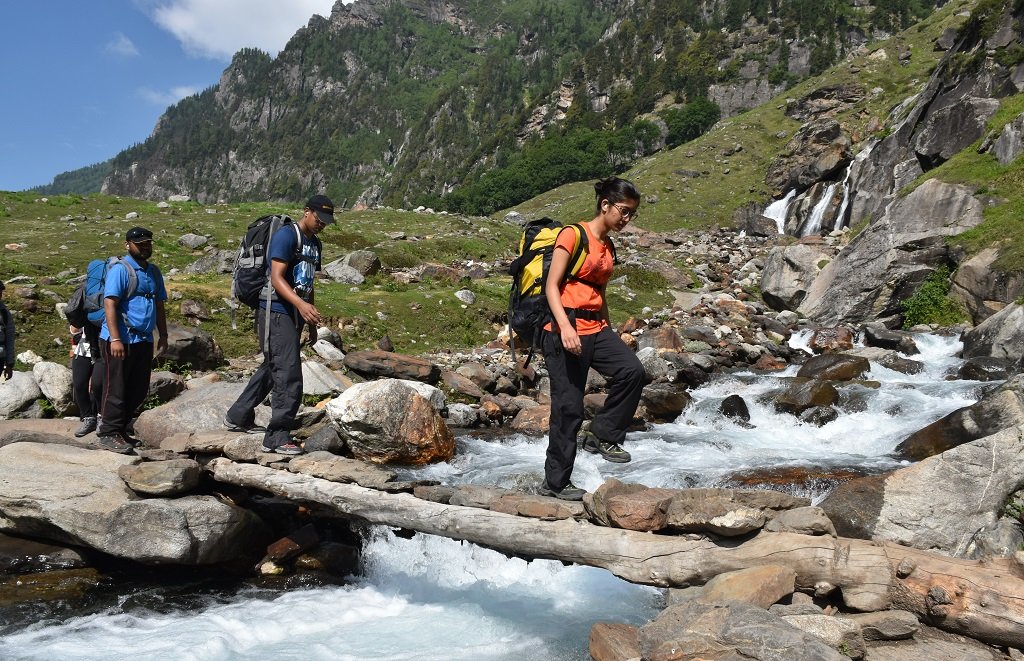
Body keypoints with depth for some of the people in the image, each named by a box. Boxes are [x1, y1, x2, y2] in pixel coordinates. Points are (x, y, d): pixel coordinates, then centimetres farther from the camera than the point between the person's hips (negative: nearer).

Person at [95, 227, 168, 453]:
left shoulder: (154, 272, 16)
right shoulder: (120, 269, -8)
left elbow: (159, 306, 22)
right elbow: (109, 304, -15)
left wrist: (163, 336, 17)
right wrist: (115, 339, -22)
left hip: (144, 340, 8)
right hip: (120, 340, -7)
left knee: (138, 390, 11)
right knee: (116, 388, -2)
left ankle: (119, 428, 22)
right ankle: (108, 434, 6)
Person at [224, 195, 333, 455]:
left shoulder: (315, 243, 18)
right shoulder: (286, 235, -10)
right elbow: (277, 278, -18)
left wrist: (312, 323, 23)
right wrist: (300, 304, -33)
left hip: (295, 315, 9)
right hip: (277, 311, -9)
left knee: (272, 368, 18)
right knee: (288, 374, -13)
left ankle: (238, 417, 33)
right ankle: (277, 437, -9)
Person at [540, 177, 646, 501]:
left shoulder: (608, 247, 16)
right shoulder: (573, 235, -7)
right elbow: (551, 285, -13)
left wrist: (610, 333, 21)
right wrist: (565, 326, -25)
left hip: (596, 328, 7)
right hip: (565, 330, -7)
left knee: (632, 370, -17)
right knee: (568, 407, -4)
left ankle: (602, 435, 1)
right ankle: (555, 482, 9)